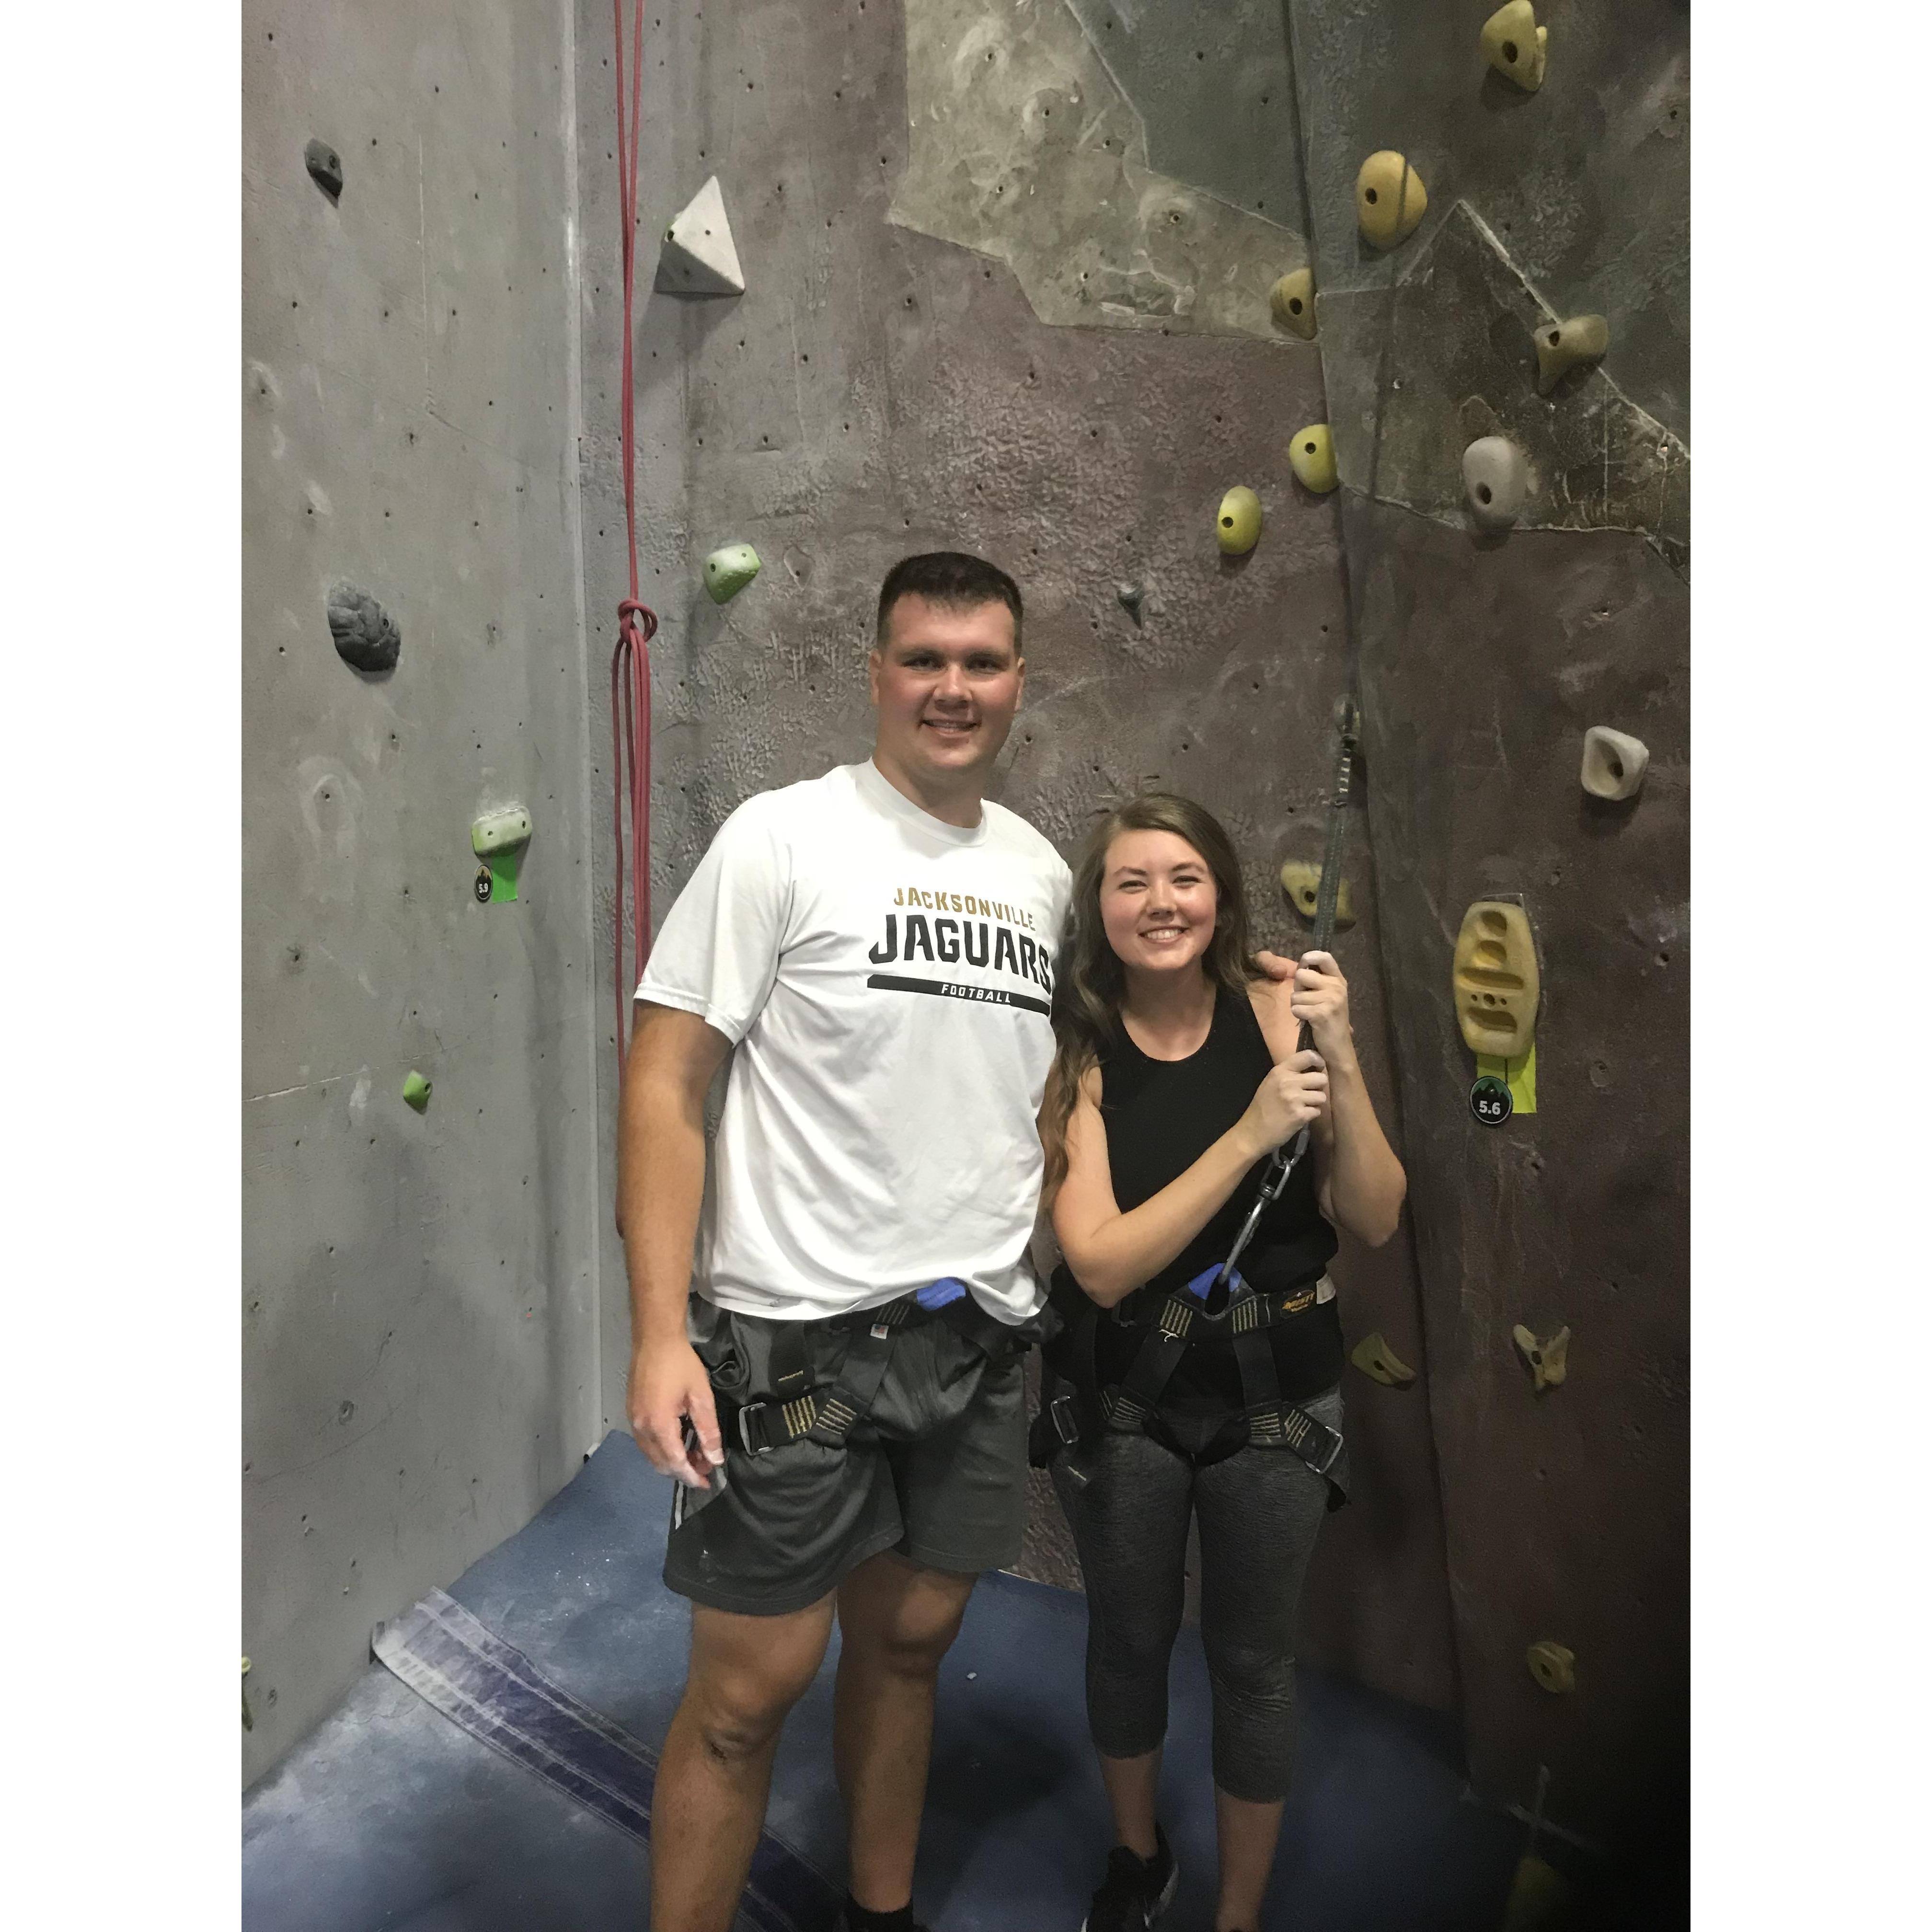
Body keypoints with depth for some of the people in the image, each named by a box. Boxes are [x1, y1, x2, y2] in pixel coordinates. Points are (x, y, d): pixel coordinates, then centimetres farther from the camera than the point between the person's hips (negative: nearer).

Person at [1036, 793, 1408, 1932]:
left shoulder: (1278, 1013, -10)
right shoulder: (1079, 1053, -12)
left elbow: (1376, 1220, -11)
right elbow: (1103, 1264, -21)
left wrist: (1340, 1057, -24)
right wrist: (1250, 1133, -27)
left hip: (1273, 1390, 0)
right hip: (1127, 1395, 0)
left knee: (1254, 1662, 16)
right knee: (1129, 1638, 20)